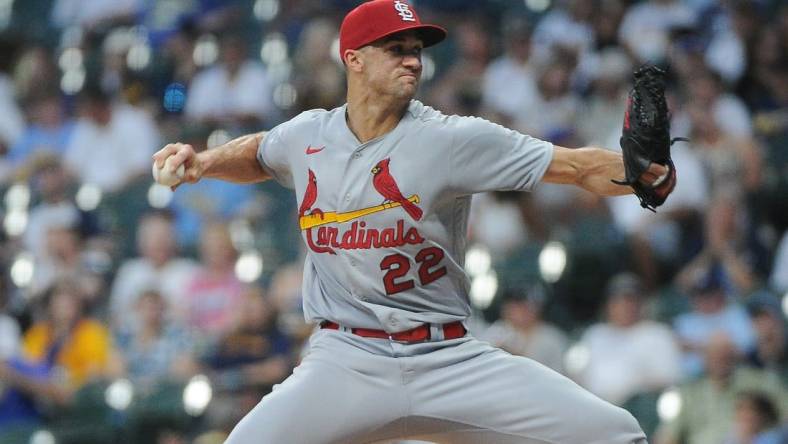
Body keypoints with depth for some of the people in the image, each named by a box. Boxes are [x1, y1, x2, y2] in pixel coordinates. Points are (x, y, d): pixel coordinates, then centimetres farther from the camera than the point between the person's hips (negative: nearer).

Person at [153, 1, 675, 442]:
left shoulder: (451, 138, -7)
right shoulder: (308, 135, 4)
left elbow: (580, 166, -13)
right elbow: (256, 156, 29)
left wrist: (645, 173, -31)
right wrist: (202, 161, 10)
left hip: (450, 360, -1)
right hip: (346, 360, 1)